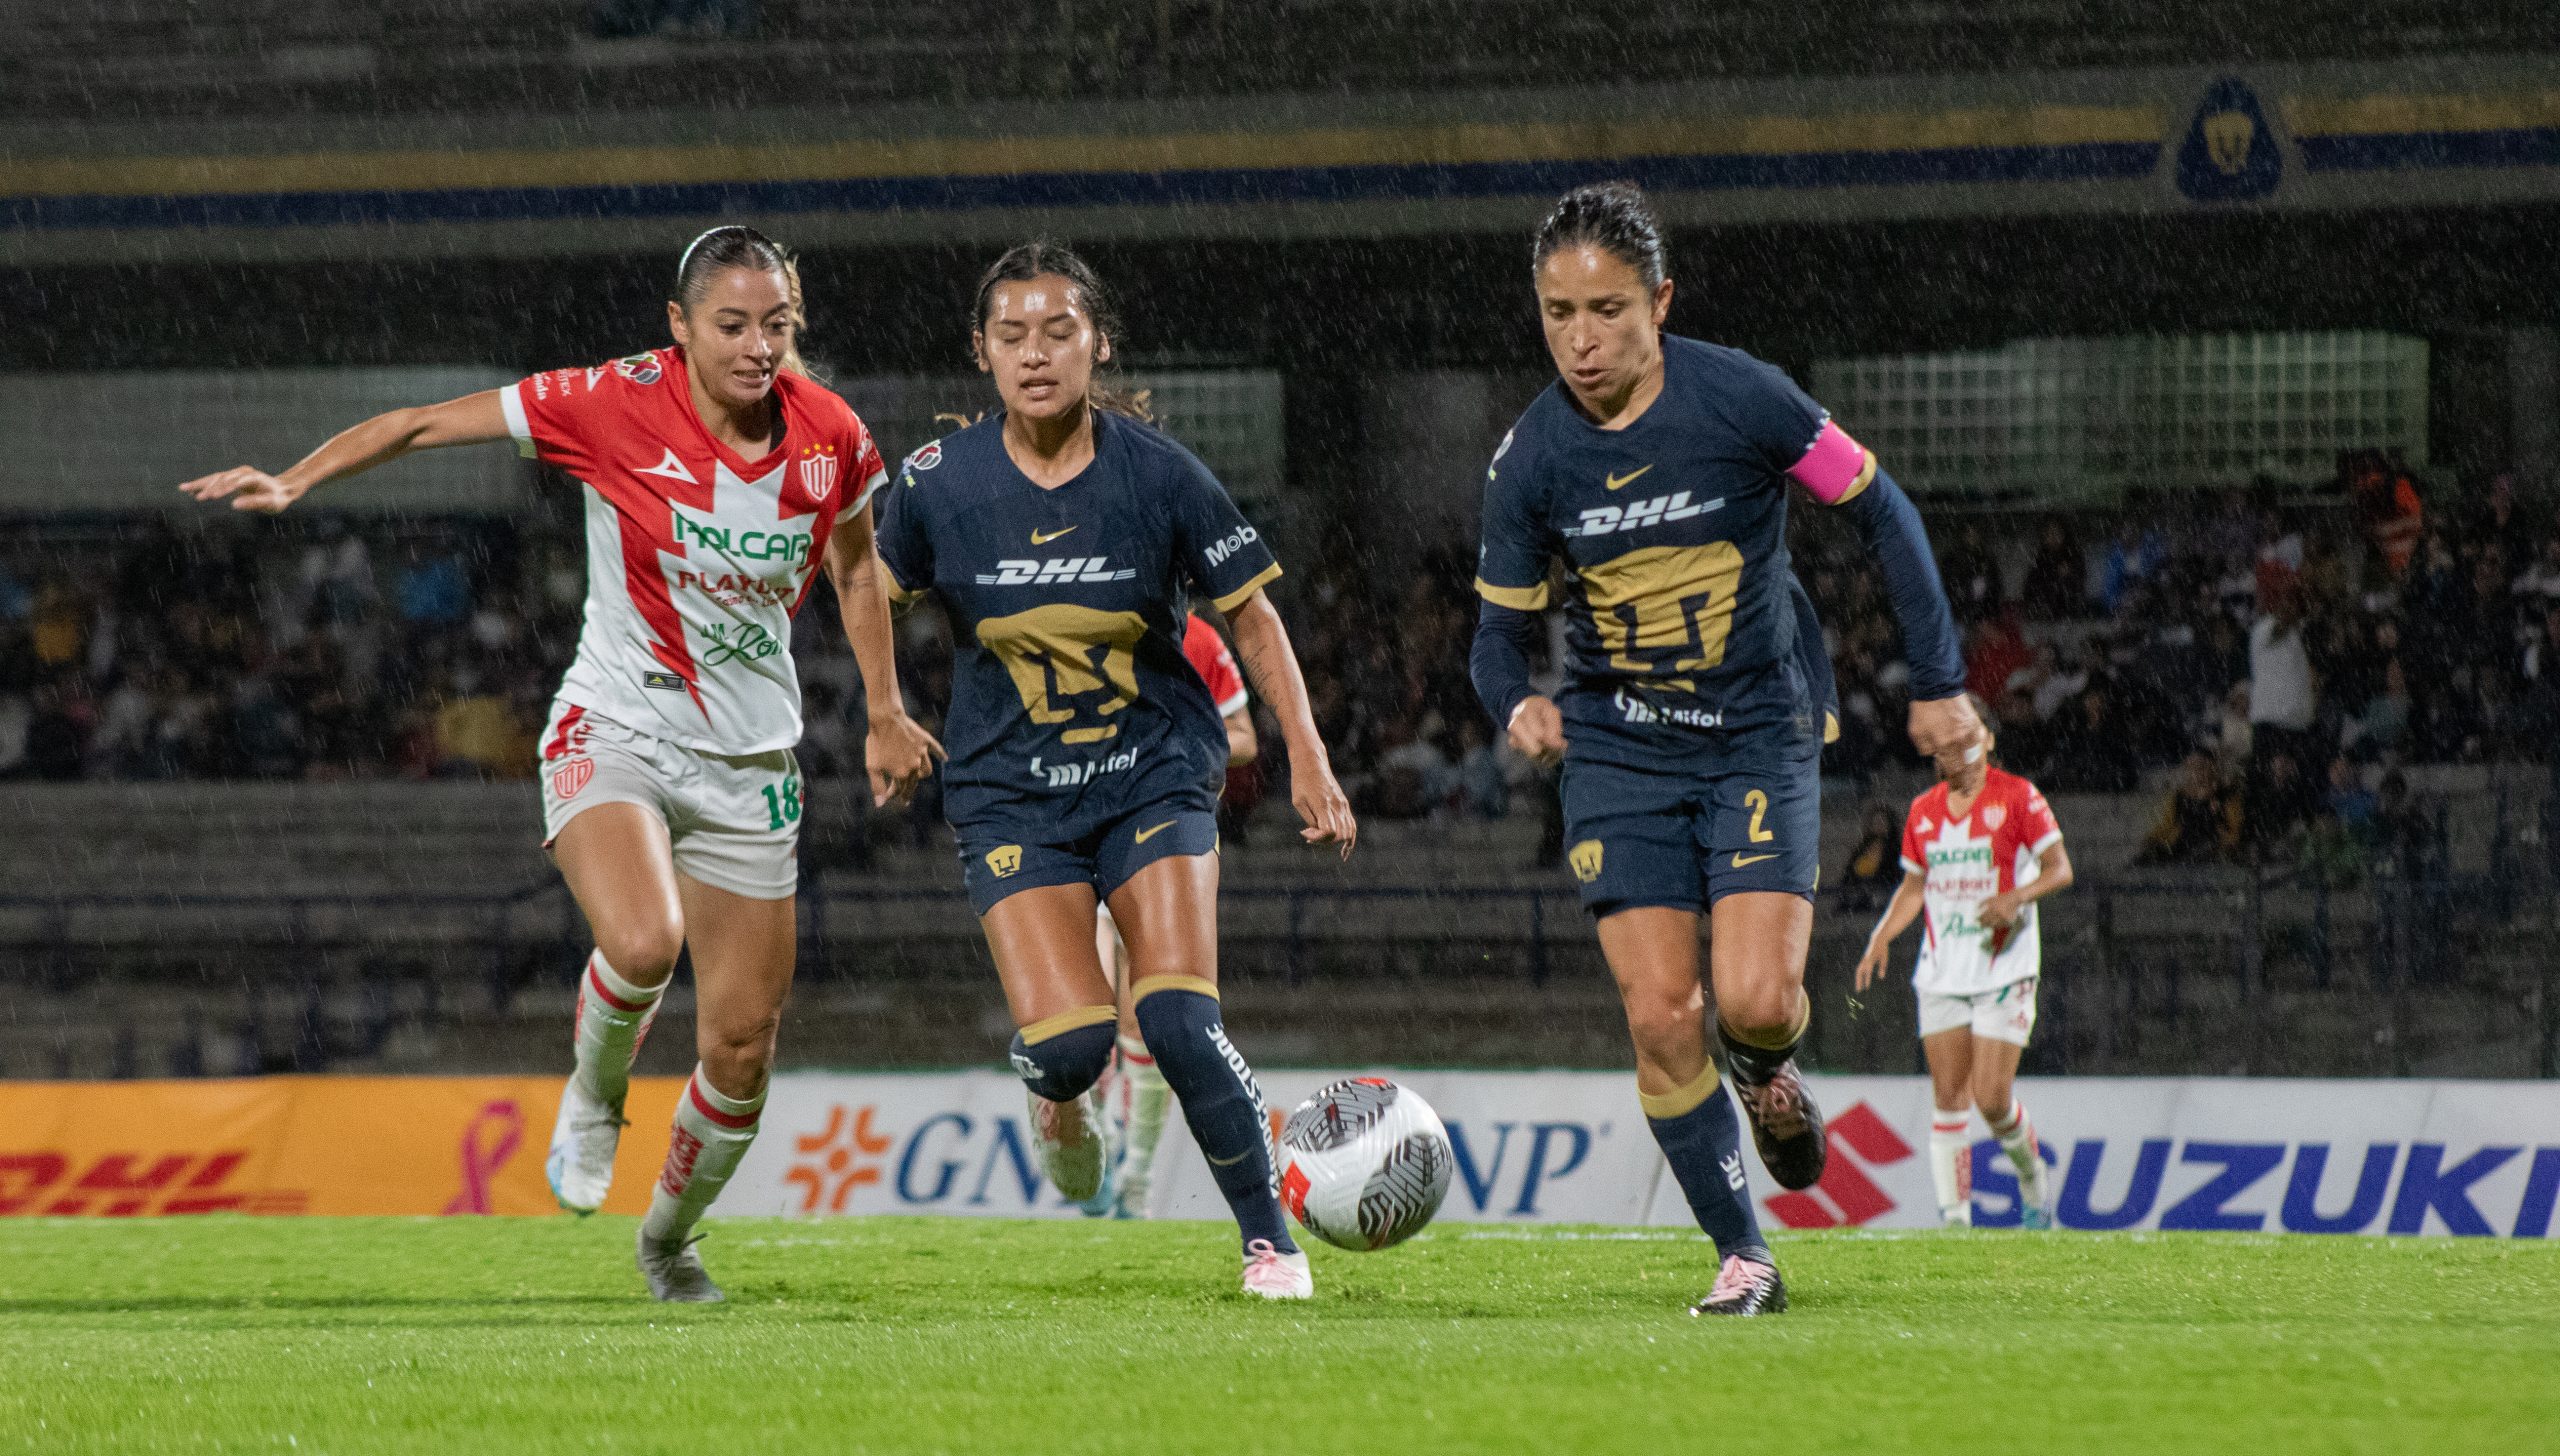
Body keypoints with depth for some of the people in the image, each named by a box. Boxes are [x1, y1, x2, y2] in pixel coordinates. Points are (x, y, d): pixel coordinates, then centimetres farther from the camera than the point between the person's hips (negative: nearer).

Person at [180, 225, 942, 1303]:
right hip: (614, 730, -3)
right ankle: (593, 1098, 2)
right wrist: (294, 481, -18)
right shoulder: (614, 407, -15)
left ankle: (668, 1236, 31)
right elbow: (425, 425, -8)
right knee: (641, 941, -33)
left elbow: (855, 568, 16)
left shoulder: (830, 439, -5)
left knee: (742, 1046, 2)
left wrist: (885, 716, 17)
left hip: (749, 765, 3)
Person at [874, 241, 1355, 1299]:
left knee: (1178, 1024, -18)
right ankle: (1059, 1097, 21)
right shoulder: (939, 484, -8)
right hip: (1011, 795, 0)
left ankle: (1269, 1240, 0)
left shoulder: (1159, 476, -9)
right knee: (1067, 1042, -18)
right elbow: (880, 592, 11)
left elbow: (1251, 615, 1)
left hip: (1154, 775, 0)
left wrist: (1308, 760, -3)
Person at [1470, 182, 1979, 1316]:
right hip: (1619, 746, 2)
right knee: (1660, 1016, -9)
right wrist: (1516, 705, -22)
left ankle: (1768, 1072, 21)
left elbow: (1879, 510, -3)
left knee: (1753, 1000, -17)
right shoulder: (1530, 458, -8)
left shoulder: (1739, 399, -15)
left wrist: (1938, 682, -3)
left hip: (1761, 732, -2)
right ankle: (1742, 1257, 4)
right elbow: (1499, 626, 2)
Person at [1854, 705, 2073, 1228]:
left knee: (1992, 1098, -9)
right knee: (1948, 1098, -3)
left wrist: (2014, 899, -23)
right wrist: (1882, 938, 4)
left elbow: (2060, 869, -6)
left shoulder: (2017, 798, -5)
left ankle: (2032, 1178, 19)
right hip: (1942, 968, 5)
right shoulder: (1924, 811, 10)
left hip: (2003, 967, -5)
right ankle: (1954, 1215, -2)